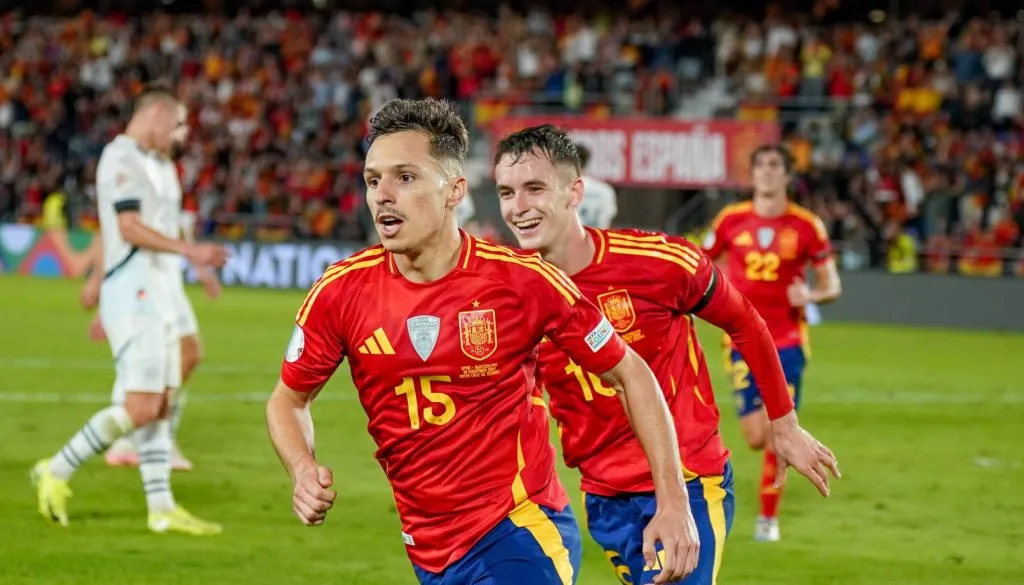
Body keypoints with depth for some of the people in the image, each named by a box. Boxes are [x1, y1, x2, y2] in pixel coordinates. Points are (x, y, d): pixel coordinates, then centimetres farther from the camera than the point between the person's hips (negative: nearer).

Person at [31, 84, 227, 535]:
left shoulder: (144, 162, 20)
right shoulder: (122, 157, -9)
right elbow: (130, 228, -19)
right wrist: (190, 250, -22)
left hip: (155, 295, 10)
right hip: (133, 294, -10)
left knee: (161, 405, 6)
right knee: (140, 408, -14)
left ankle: (161, 507, 5)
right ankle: (57, 472, -4)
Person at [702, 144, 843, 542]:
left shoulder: (807, 225, -3)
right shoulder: (731, 221, 1)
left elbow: (831, 286, 1)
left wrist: (811, 296, -20)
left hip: (787, 341, -1)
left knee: (777, 434, -6)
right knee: (755, 437, -5)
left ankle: (769, 516, 10)